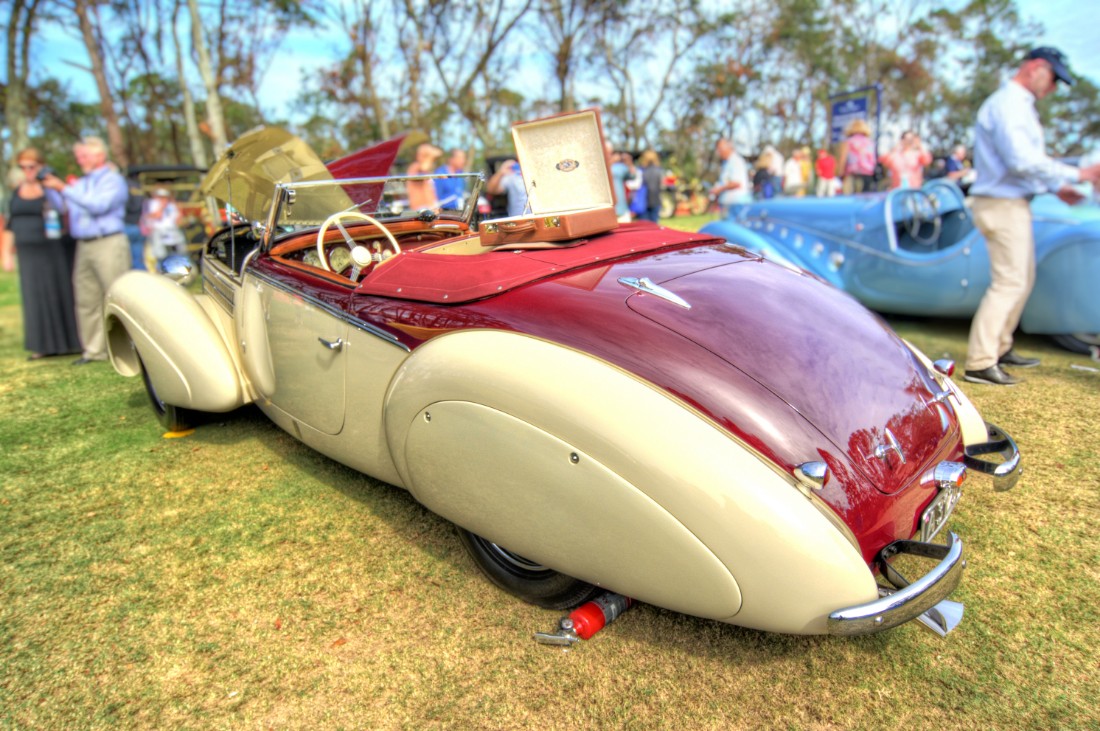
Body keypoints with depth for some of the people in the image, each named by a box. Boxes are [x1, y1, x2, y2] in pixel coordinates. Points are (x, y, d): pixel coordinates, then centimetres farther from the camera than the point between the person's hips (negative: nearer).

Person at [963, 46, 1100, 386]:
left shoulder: (1020, 105, 20)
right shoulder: (1007, 104, -14)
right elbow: (1023, 161, -23)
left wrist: (1056, 187, 14)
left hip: (1014, 204, 11)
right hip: (1003, 205, -11)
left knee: (1023, 279, 16)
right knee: (1008, 282, -12)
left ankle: (1000, 349, 24)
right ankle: (979, 364, -11)